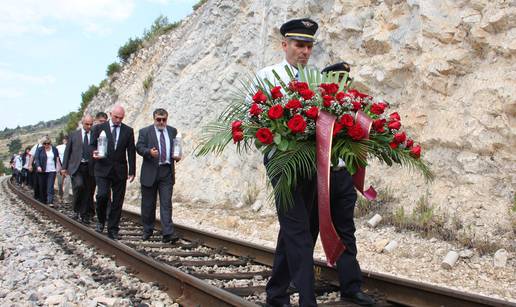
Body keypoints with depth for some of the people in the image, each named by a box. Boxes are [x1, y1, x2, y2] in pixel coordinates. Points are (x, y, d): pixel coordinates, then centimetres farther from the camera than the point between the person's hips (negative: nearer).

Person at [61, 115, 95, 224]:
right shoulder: (74, 135, 8)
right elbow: (67, 151, 9)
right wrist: (64, 167, 4)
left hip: (90, 168, 1)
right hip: (76, 166, -1)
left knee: (88, 192, 2)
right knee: (79, 185, -22)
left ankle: (85, 216, 14)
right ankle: (76, 209, -2)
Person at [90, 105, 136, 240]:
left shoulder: (128, 131, 7)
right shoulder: (99, 128, 5)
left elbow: (131, 152, 6)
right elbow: (92, 145, 9)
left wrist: (132, 171, 0)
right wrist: (94, 153, -15)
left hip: (120, 171, 2)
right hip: (103, 169, -1)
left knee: (117, 201, 2)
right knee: (102, 195, -16)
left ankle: (113, 230, 12)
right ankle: (101, 220, 12)